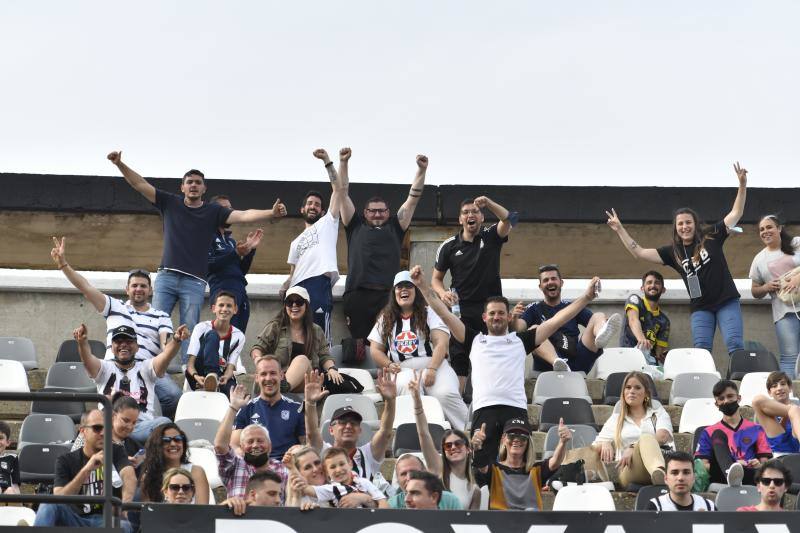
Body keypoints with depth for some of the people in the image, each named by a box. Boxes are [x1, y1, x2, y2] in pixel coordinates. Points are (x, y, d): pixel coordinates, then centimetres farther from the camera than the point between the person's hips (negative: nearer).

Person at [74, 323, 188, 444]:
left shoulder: (145, 368, 22)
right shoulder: (105, 368, 20)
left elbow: (166, 356, 2)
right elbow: (88, 360, -2)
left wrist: (176, 340, -21)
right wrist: (82, 342, -26)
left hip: (143, 426, 0)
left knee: (164, 422, -32)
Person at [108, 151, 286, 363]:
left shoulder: (213, 212, 8)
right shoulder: (170, 203, 11)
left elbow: (243, 216, -4)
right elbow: (140, 184, 8)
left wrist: (271, 213, -19)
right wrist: (120, 164, -3)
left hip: (194, 282, -1)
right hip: (166, 276, 1)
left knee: (190, 331, -3)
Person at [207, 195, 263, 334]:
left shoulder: (231, 240, 26)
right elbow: (208, 265, -11)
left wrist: (251, 249, 12)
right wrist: (236, 253, -17)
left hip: (241, 291, 8)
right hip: (223, 290, -8)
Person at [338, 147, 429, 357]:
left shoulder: (395, 227, 22)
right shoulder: (355, 226, 21)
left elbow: (413, 199, 20)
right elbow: (343, 194, 18)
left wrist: (422, 170, 11)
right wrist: (343, 163, 11)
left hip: (388, 295, 1)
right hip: (357, 294, -1)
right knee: (358, 344, -5)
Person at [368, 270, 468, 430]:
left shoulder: (429, 313, 12)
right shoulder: (386, 319, 21)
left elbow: (441, 344, -1)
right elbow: (375, 349, 18)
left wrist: (432, 369, -17)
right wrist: (389, 365, -4)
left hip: (434, 364, -1)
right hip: (403, 370, 1)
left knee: (445, 394, -34)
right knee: (407, 387, -38)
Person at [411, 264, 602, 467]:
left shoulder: (521, 340, 24)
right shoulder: (475, 340, 24)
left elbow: (556, 321, 21)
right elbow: (444, 313, 20)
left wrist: (586, 297, 16)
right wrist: (422, 285, 15)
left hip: (517, 408, 0)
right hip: (484, 409, 0)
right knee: (481, 466, -11)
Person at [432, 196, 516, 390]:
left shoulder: (491, 237, 3)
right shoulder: (449, 246, 5)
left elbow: (509, 219, -17)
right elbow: (436, 278, 11)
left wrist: (489, 203, -34)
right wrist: (443, 293, -12)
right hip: (462, 310, 0)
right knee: (458, 359, -3)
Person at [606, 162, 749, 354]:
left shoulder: (711, 237, 0)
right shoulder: (673, 251, 7)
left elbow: (736, 214, -1)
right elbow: (640, 253, 6)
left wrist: (742, 186, -14)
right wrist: (620, 229, 2)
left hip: (726, 301, -3)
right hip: (701, 307, 3)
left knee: (734, 344, -12)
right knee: (701, 349, -7)